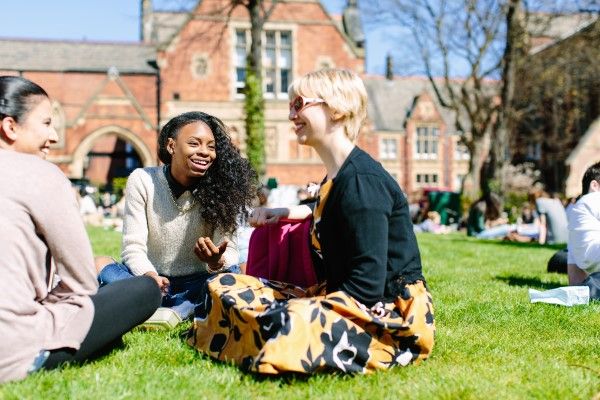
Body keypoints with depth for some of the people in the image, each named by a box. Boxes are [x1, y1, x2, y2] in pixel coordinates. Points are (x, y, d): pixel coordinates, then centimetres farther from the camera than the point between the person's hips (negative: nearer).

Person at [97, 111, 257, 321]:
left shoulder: (217, 190, -5)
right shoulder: (142, 180, -6)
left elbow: (229, 251, -10)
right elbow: (133, 247, -11)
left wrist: (218, 262, -35)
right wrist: (149, 276, -33)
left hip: (195, 286, 0)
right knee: (106, 271, -27)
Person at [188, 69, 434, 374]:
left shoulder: (363, 181, -17)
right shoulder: (335, 177, 12)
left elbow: (367, 284, -24)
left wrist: (307, 316, -21)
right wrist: (291, 211, 23)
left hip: (392, 314, -9)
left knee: (295, 324, -40)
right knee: (222, 287, 3)